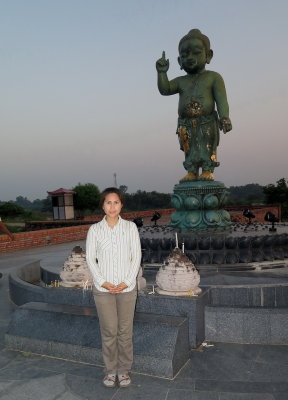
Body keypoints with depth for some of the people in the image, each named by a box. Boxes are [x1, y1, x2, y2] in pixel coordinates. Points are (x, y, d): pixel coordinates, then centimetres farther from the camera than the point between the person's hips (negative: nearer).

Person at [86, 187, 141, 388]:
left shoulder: (130, 227, -2)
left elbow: (136, 256, -2)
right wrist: (103, 282, -11)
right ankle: (111, 370, 25)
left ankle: (124, 370, 26)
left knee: (125, 331, 9)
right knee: (109, 331, 7)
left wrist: (127, 282, -10)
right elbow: (90, 258, -1)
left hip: (127, 288, 0)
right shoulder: (95, 229, -2)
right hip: (103, 289, 0)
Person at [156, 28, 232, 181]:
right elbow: (165, 89, 0)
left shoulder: (213, 77, 4)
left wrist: (224, 117, -17)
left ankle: (208, 171, 3)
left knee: (208, 148, -2)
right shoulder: (181, 81, 15)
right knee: (190, 149, 6)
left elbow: (221, 99, -5)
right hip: (186, 124, 4)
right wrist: (162, 72, -11)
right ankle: (192, 172, 11)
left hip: (207, 122, -3)